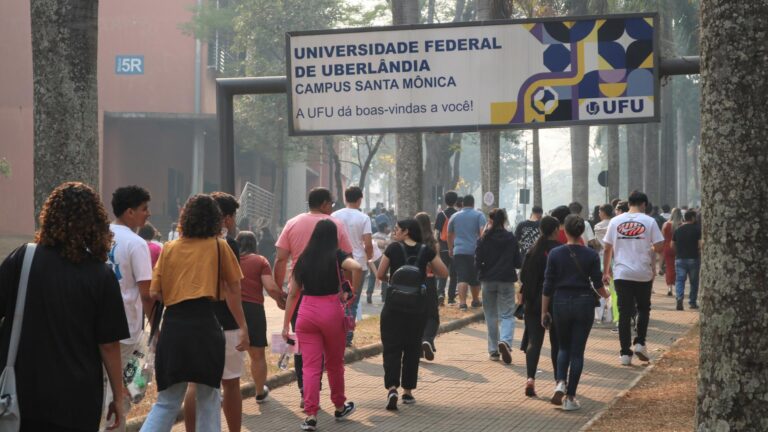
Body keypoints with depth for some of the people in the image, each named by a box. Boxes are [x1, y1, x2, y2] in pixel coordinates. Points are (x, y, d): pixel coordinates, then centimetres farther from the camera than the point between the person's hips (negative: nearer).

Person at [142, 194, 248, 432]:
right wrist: (242, 327, 9)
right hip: (205, 325, -3)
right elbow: (233, 289, 5)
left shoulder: (169, 248, 11)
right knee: (208, 399, 11)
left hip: (172, 324, 3)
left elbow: (155, 293, 8)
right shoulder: (219, 246, 5)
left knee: (167, 401, 11)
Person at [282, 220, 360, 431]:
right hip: (331, 311, -2)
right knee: (334, 364, 16)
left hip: (306, 312, 2)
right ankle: (340, 407, 31)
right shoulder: (336, 255, -1)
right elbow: (357, 267, -22)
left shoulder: (303, 259, 8)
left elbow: (292, 293, 9)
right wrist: (350, 293, -7)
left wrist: (286, 324, 13)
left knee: (310, 366, 2)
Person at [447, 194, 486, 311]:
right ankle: (475, 300, 27)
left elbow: (449, 235, 21)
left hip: (459, 251, 1)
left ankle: (462, 302, -20)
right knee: (475, 278, 14)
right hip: (475, 251, -1)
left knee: (462, 278, -7)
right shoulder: (479, 215, 3)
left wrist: (450, 249, 33)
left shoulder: (454, 216, 12)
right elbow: (483, 232, -9)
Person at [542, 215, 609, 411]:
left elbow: (548, 286, -2)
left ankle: (561, 383, -5)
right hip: (584, 303, -1)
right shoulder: (591, 255, -5)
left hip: (561, 303, 1)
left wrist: (544, 312, 5)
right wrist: (605, 295, 22)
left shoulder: (555, 254, -5)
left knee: (564, 347, 19)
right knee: (577, 351, 6)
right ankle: (570, 397, 4)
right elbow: (598, 284, 0)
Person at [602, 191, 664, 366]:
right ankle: (640, 343, 7)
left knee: (624, 313, 3)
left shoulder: (615, 221, 4)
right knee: (643, 309, 19)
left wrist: (606, 271, 15)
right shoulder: (649, 222, -2)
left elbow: (607, 249, 6)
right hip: (643, 274, -1)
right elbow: (659, 247, -5)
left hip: (621, 274, 1)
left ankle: (625, 353, 2)